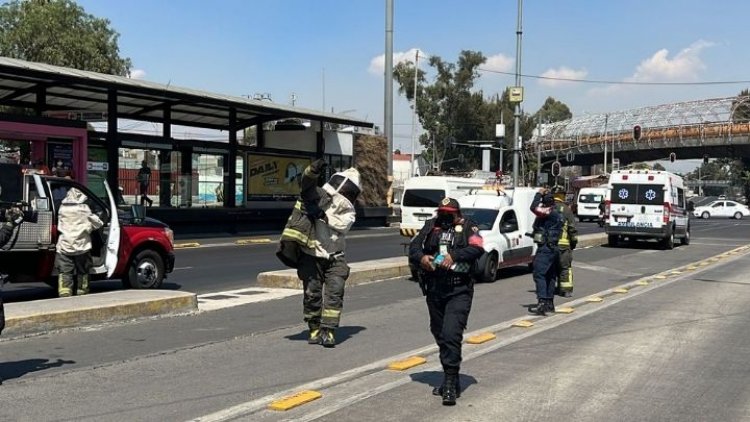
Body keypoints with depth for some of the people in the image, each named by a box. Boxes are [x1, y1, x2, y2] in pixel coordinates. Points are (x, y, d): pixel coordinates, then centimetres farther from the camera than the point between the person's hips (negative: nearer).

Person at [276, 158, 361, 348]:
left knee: (335, 292, -10)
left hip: (335, 258, 2)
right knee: (312, 293, 1)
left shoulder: (348, 211, 9)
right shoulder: (317, 197, 2)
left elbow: (341, 224, -12)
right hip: (311, 256, -2)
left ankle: (328, 331, -8)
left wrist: (322, 215, -26)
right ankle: (315, 329, 15)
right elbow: (307, 183, -18)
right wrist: (313, 171, -39)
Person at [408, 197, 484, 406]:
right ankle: (450, 380, 29)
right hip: (434, 290, 5)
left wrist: (454, 256, -26)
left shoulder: (468, 227, 5)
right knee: (440, 335, 13)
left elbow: (477, 249, -12)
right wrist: (421, 258, -17)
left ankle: (450, 383, -9)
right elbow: (414, 246, 5)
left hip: (459, 291, -5)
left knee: (451, 334, -15)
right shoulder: (430, 226, 14)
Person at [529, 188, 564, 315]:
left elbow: (534, 208, -27)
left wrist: (539, 194, -15)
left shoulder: (549, 212, -16)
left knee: (539, 274, -14)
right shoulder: (555, 213, 15)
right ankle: (549, 303, 22)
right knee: (550, 276, 15)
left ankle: (542, 303, -21)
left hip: (545, 248, -10)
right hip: (554, 248, 11)